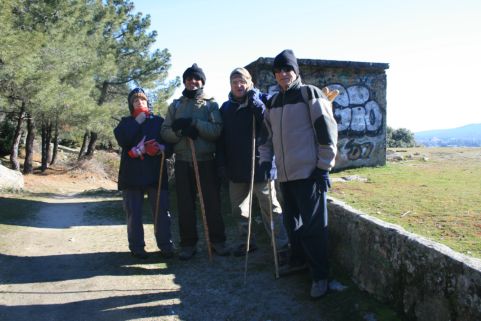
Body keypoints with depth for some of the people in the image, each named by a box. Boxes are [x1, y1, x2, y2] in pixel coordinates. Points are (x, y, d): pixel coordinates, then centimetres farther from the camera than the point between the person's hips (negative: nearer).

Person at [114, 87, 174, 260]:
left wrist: (161, 148, -16)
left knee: (161, 210, 0)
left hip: (156, 173, 0)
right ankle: (137, 247, 16)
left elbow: (171, 143, 5)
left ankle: (165, 246, 12)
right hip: (132, 174, 0)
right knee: (134, 212, 5)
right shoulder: (126, 122, 12)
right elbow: (122, 139, -9)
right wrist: (138, 120, -7)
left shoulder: (159, 121, 12)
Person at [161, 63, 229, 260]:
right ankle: (188, 244, 12)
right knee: (185, 204, 3)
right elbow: (165, 132, 5)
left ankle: (217, 241, 11)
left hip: (206, 161, -1)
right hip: (182, 161, 2)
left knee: (212, 202, 0)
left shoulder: (211, 104, 7)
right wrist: (181, 131, -15)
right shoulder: (175, 105, 13)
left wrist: (194, 123, -17)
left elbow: (217, 130, -7)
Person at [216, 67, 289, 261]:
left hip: (259, 164, -5)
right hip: (235, 167, 5)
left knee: (270, 207, -1)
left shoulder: (260, 99, -1)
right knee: (239, 208, 14)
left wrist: (255, 103, -21)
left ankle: (282, 246, 5)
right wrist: (221, 163, 3)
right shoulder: (226, 107, 10)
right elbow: (221, 138, 10)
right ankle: (246, 242, 30)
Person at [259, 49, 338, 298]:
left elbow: (327, 130, -9)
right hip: (285, 174, 7)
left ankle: (320, 275, 8)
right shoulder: (272, 102, 15)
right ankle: (298, 260, 34)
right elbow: (268, 135, 23)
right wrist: (265, 160, 13)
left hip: (308, 173, -6)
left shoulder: (310, 94, -5)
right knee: (292, 222, 16)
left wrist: (324, 166, -11)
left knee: (313, 226, -3)